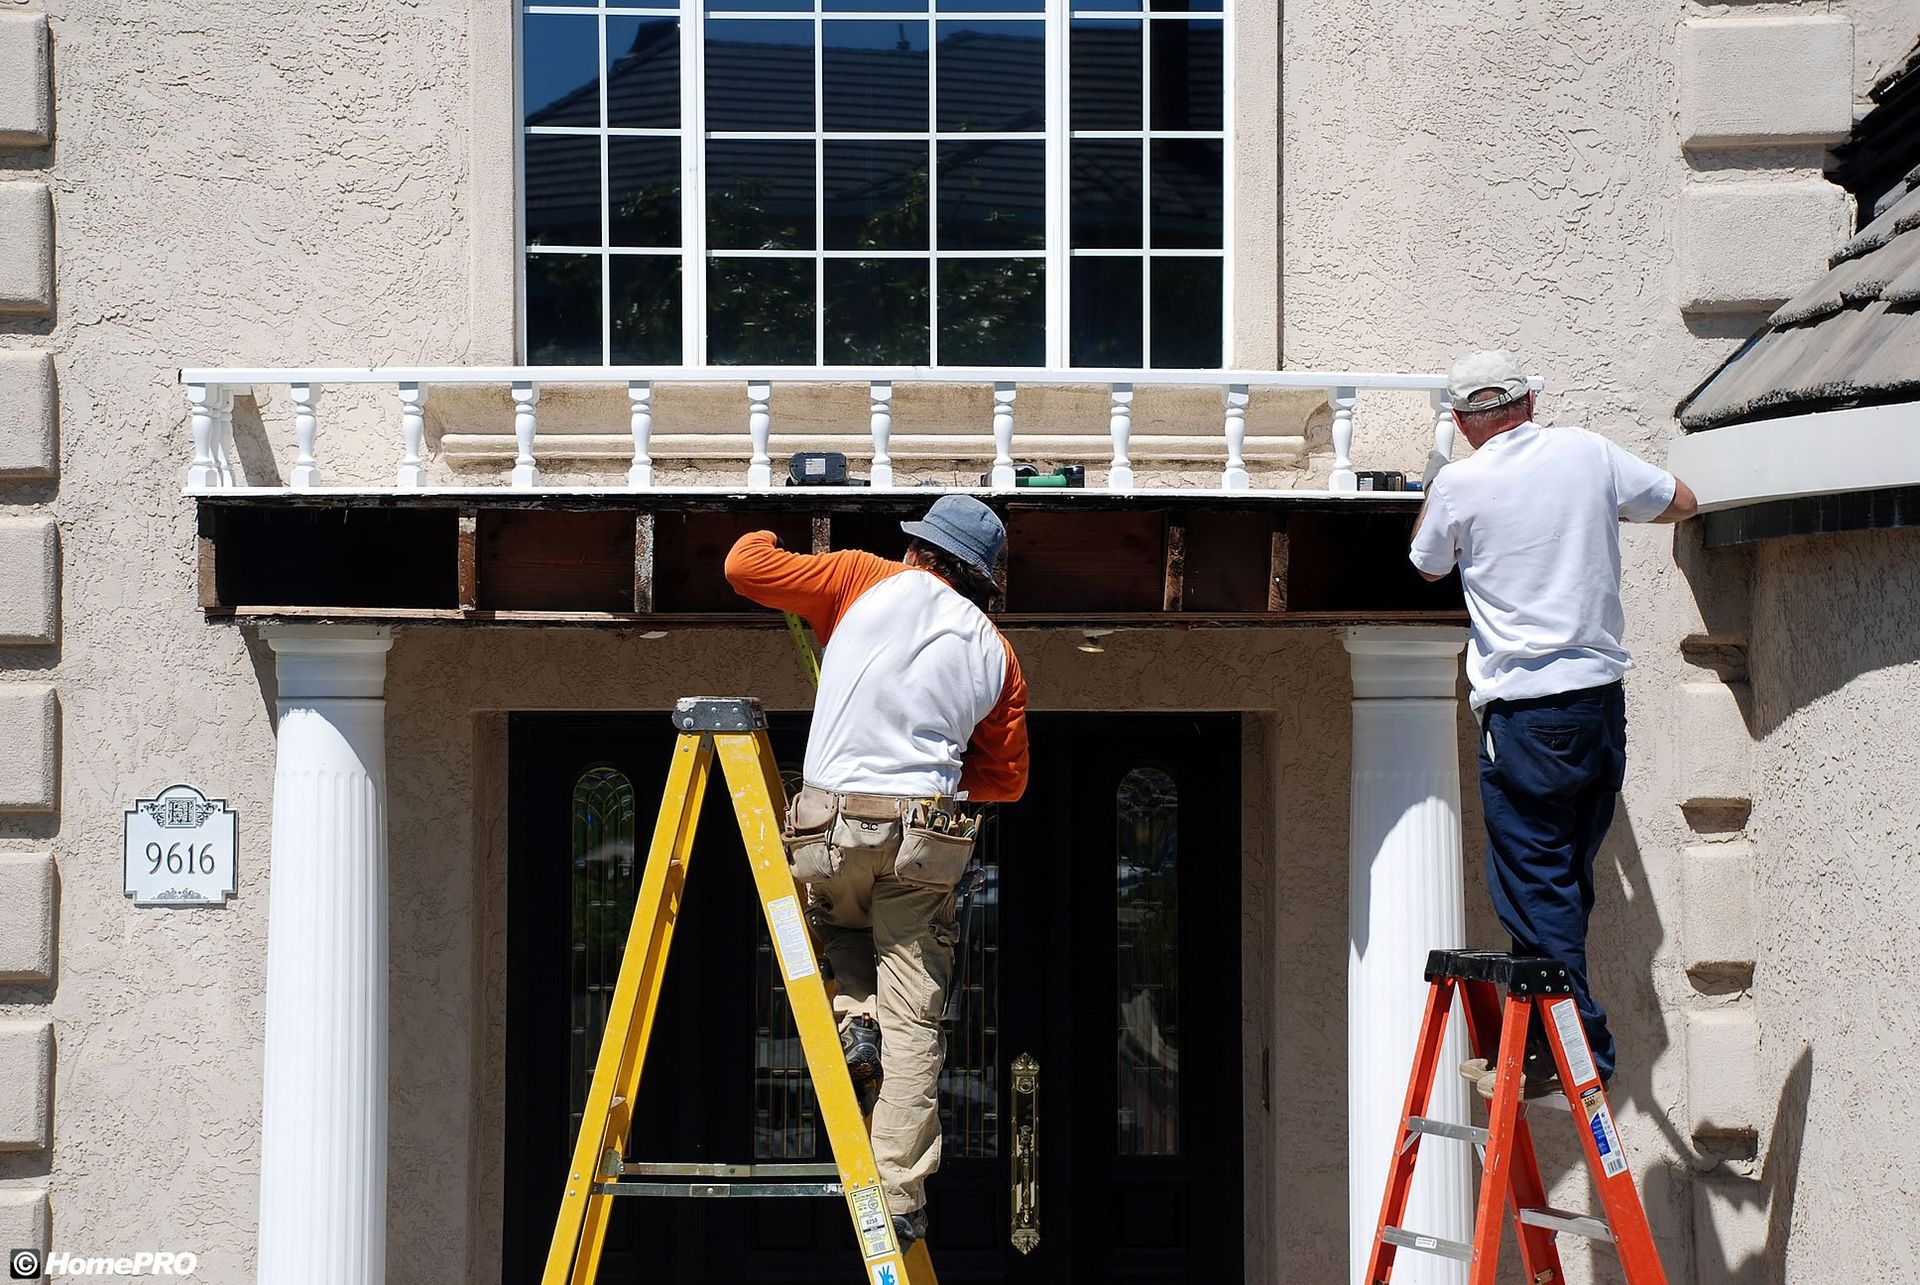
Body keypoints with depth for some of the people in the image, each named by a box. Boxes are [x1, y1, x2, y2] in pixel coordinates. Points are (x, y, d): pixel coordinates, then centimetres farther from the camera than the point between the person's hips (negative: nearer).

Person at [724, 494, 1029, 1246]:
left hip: (831, 826, -1)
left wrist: (761, 538, 26)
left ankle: (852, 1015, 4)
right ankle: (899, 1202, -2)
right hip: (924, 838, 1)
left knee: (838, 926, 33)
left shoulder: (866, 581, 5)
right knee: (913, 1021, 3)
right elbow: (1008, 777, 16)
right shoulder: (994, 653, 12)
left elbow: (745, 568, 4)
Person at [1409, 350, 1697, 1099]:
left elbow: (1429, 567, 16)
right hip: (1604, 697, 5)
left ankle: (1576, 1046, -5)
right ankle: (1537, 1045, 19)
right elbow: (1681, 502, 20)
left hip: (1524, 708, -5)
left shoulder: (1459, 484, -4)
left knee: (1534, 885, -1)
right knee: (1566, 882, 13)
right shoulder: (1588, 454, 5)